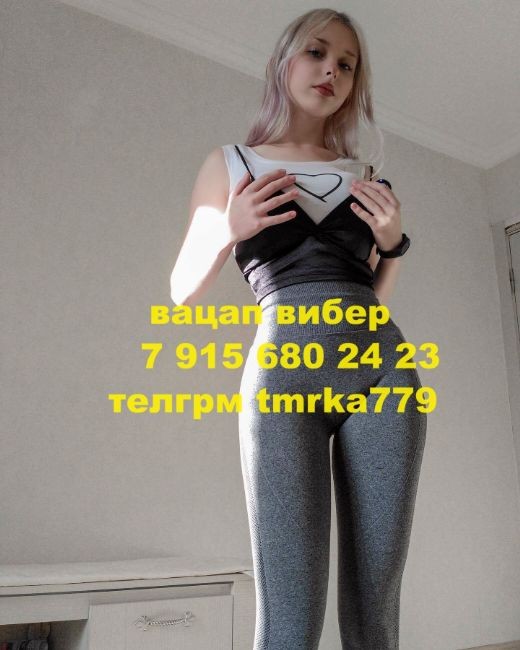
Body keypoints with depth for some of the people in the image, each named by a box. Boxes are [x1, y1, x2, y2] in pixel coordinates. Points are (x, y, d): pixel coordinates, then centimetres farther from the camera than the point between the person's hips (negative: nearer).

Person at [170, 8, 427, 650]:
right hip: (282, 371, -2)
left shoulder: (361, 177, 21)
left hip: (381, 368, 3)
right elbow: (182, 291, 13)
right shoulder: (229, 163, 15)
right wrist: (227, 231, -5)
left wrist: (393, 241, 7)